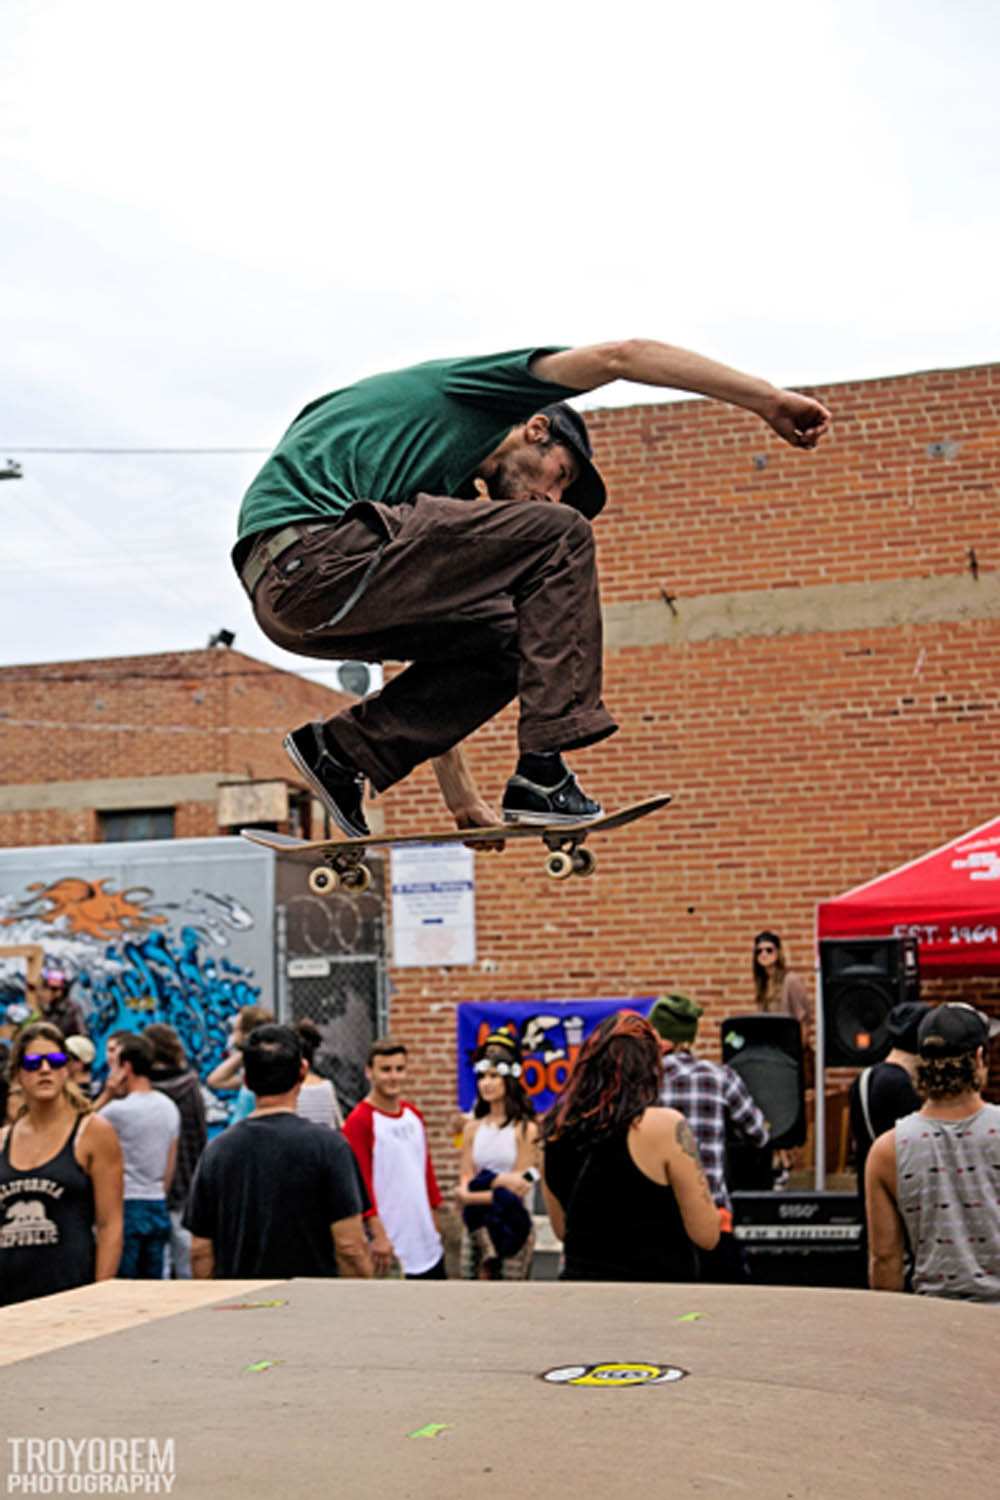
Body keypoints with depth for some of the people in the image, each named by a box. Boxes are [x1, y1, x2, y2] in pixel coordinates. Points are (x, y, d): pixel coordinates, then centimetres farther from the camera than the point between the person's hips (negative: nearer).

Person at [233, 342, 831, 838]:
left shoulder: (444, 501, 33)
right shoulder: (477, 384, 14)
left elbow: (443, 657, 34)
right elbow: (623, 355, 1)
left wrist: (465, 800, 32)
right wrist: (769, 399, 3)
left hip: (282, 595, 9)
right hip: (313, 552, -9)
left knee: (511, 640, 20)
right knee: (560, 539, -4)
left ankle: (342, 749, 13)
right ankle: (543, 774, -7)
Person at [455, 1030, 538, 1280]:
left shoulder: (525, 1128, -7)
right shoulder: (473, 1128, 7)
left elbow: (518, 1191, -10)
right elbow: (465, 1182, 2)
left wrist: (470, 1196, -10)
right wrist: (499, 1181, -16)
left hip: (513, 1228, -4)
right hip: (479, 1228, 4)